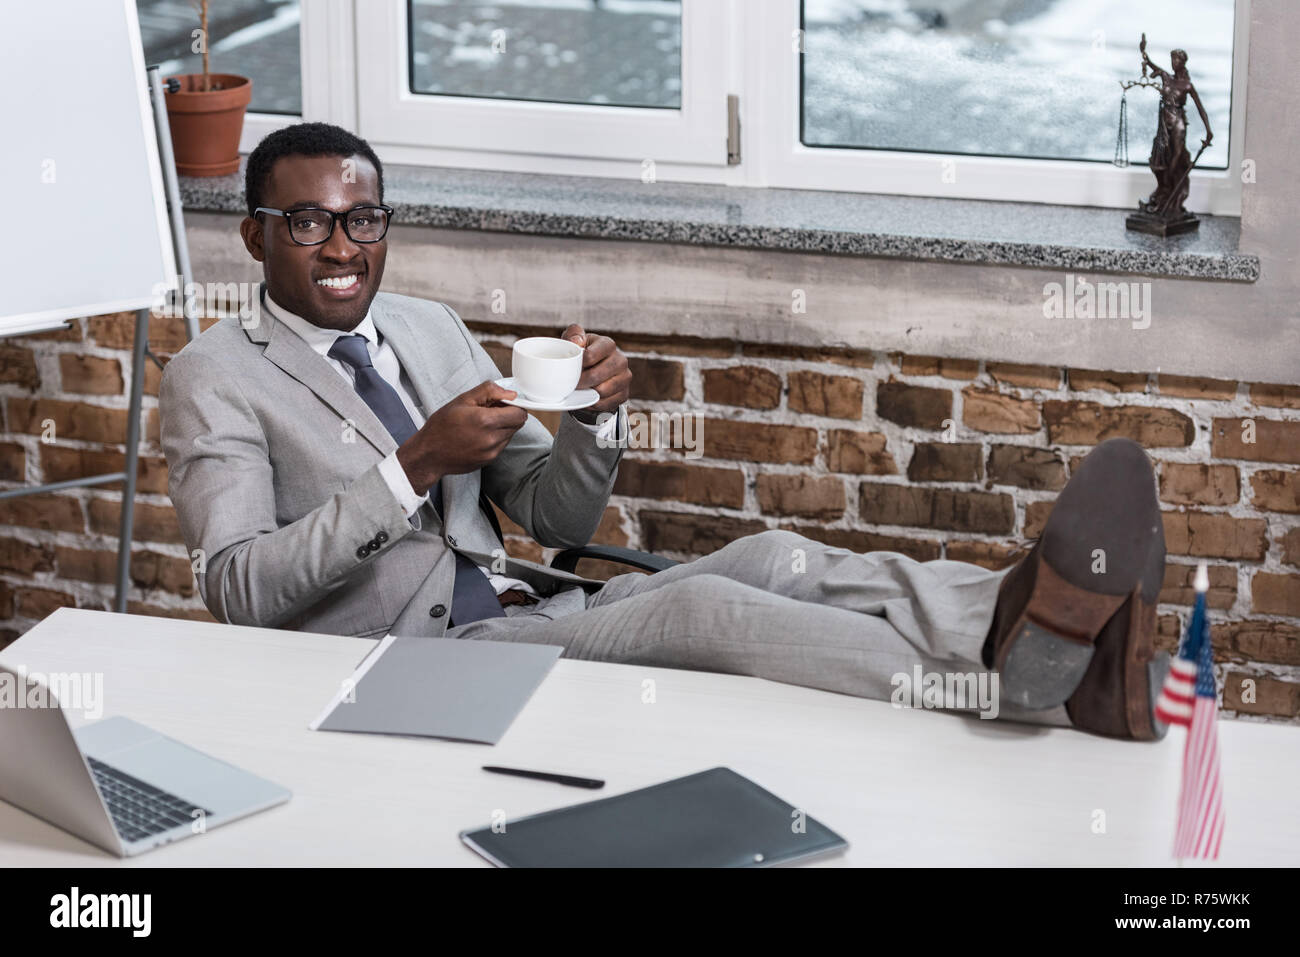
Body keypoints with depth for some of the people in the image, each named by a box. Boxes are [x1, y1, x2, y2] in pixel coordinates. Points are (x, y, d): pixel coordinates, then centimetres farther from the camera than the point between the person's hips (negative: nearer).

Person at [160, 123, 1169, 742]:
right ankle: (1023, 668, -48)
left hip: (535, 613, 6)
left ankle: (1023, 625, -46)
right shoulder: (216, 379, 3)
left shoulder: (431, 328, 21)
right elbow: (238, 589, -11)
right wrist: (413, 468, -18)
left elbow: (559, 521, 20)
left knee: (772, 559, -21)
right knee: (698, 606, -30)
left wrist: (595, 417, -3)